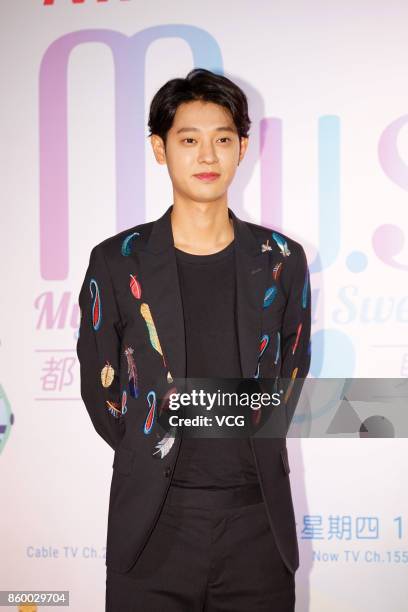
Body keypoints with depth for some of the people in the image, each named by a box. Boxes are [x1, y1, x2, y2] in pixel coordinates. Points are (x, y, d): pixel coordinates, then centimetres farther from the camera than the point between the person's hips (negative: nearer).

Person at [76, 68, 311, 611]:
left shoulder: (281, 261, 3)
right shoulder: (117, 261, -1)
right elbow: (100, 386, 7)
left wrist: (250, 458, 11)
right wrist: (153, 459, 10)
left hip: (259, 517, 1)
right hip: (154, 524, -1)